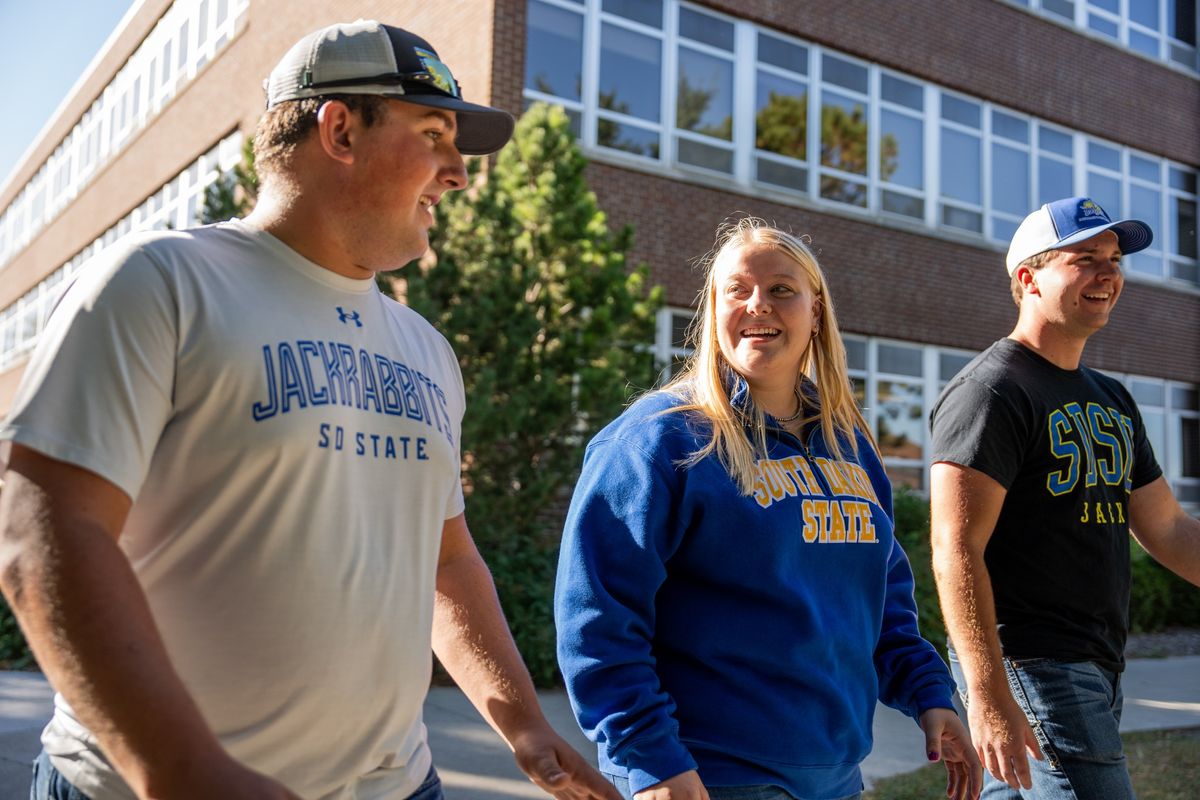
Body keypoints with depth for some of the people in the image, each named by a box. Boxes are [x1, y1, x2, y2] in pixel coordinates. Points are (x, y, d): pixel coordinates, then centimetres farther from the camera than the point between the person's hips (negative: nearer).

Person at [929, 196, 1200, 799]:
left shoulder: (1112, 400, 17)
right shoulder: (990, 391, -12)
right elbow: (956, 553, -19)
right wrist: (987, 697, -25)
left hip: (1099, 669, 9)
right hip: (1028, 664, -8)